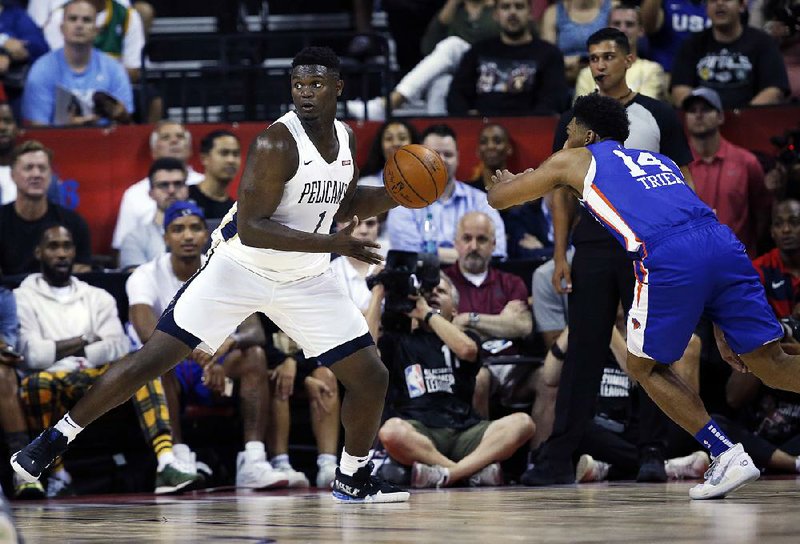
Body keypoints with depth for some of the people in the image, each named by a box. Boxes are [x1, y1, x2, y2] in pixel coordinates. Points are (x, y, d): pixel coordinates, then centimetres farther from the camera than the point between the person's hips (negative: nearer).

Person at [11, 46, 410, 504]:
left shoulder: (347, 139, 0)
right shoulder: (277, 143, -23)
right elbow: (250, 227, -28)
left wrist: (395, 196, 1)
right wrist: (332, 244, -30)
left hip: (306, 279, 6)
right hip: (240, 270, -6)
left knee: (372, 378, 2)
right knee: (152, 360, -8)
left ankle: (354, 479, 24)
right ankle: (57, 438, 5)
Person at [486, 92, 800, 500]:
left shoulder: (574, 160, 24)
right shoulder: (656, 160, 37)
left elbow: (498, 198, 33)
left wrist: (506, 181, 59)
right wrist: (718, 324, 33)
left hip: (666, 259, -5)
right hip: (723, 242, 5)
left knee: (645, 367, 17)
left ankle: (728, 456, 6)